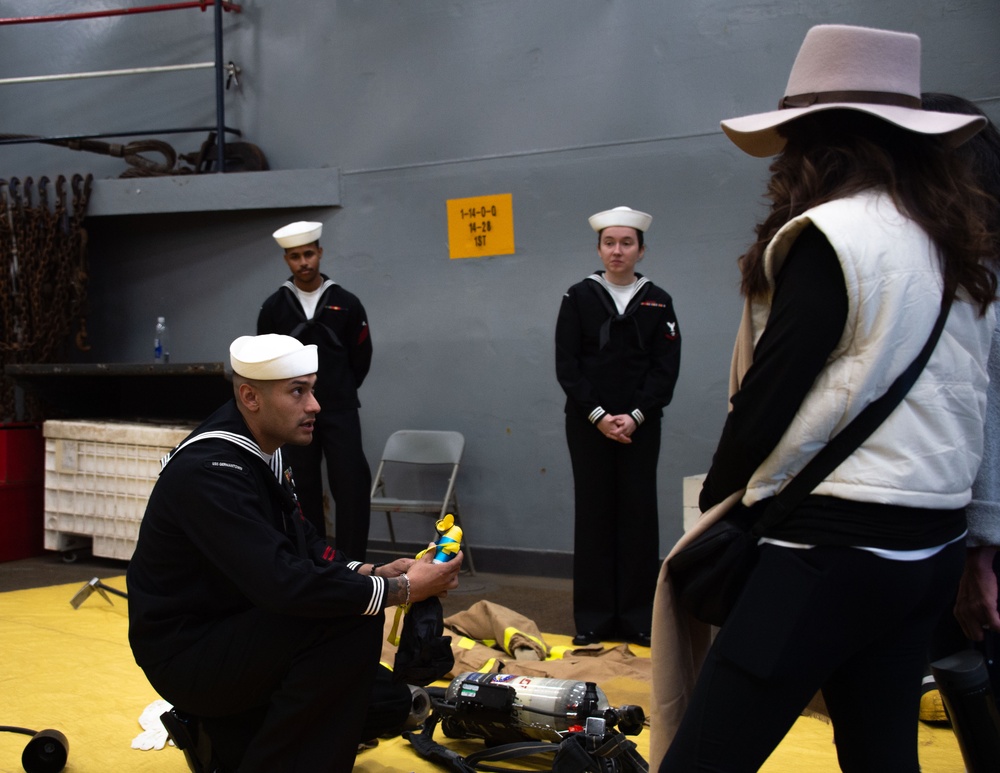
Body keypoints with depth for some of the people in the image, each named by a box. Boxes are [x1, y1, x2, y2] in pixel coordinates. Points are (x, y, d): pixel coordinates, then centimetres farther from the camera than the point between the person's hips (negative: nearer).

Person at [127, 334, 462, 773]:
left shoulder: (262, 451, 4)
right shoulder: (210, 472, -26)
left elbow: (303, 546, 11)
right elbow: (283, 583, -34)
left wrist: (369, 572, -7)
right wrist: (401, 589, -26)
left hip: (229, 627, 9)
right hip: (184, 653, -9)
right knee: (352, 620, -26)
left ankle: (226, 736, 17)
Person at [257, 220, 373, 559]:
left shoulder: (346, 303, 0)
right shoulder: (273, 307, 1)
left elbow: (361, 358, 8)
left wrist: (339, 393, 9)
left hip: (340, 411, -1)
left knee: (352, 488, -7)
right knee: (303, 490, 7)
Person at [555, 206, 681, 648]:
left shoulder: (657, 302, 5)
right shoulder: (579, 297, 2)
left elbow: (666, 368, 0)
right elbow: (566, 366, -2)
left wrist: (635, 416, -12)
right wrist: (599, 416, -11)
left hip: (640, 425, 1)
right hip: (588, 424, -1)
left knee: (638, 515, 2)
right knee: (594, 514, 2)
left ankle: (638, 618, 9)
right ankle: (594, 619, 9)